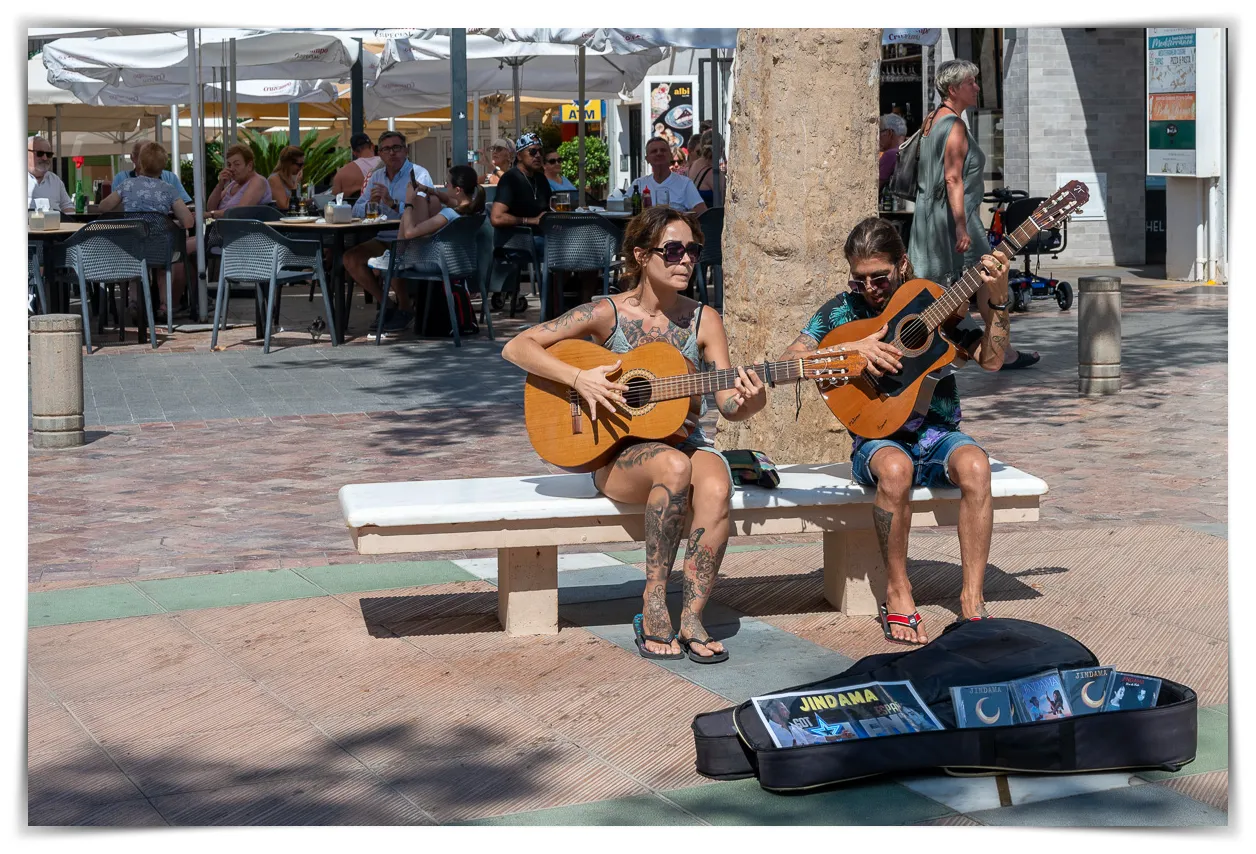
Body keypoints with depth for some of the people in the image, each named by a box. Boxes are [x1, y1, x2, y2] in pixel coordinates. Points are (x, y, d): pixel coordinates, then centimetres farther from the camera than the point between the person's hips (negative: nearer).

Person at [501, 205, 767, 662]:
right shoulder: (607, 313, -3)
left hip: (685, 440, 3)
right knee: (674, 466, -37)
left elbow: (728, 403, 1)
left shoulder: (703, 320, 5)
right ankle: (653, 604, -25)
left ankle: (691, 619, -26)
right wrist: (578, 378, -19)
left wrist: (748, 402, -23)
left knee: (716, 487, -33)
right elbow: (516, 347, -6)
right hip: (618, 453, -2)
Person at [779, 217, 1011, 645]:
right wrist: (851, 348, -18)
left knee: (974, 465, -33)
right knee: (895, 469, -37)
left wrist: (996, 300, -14)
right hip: (878, 438, -1)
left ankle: (972, 598, -24)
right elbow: (789, 361, -7)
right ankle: (897, 593, -20)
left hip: (937, 433, 1)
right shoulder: (844, 310, 2)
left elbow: (991, 359, -1)